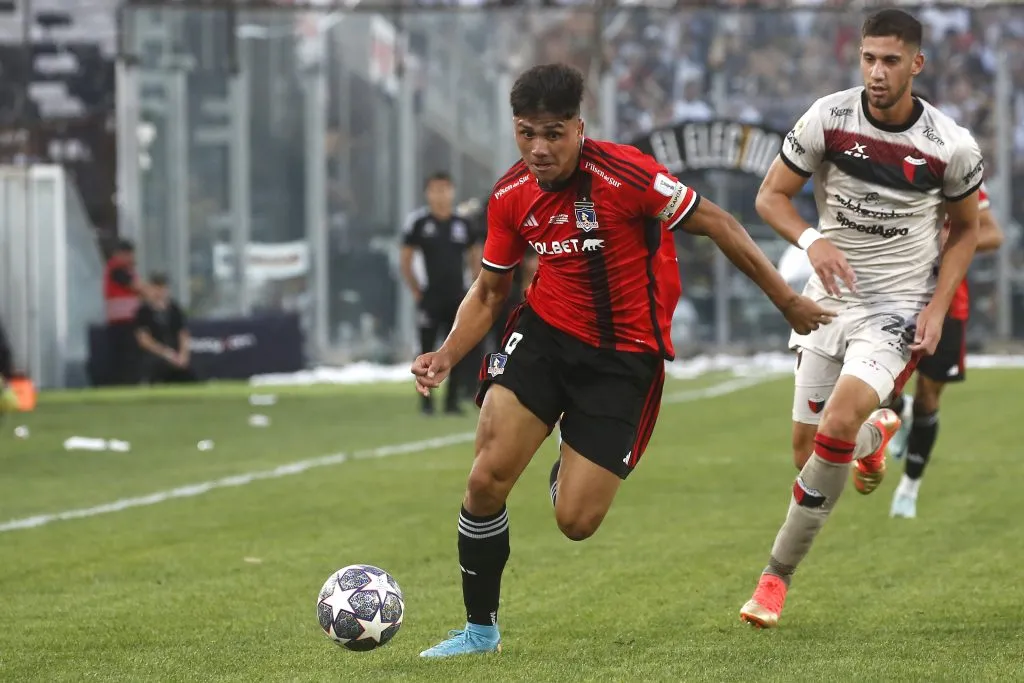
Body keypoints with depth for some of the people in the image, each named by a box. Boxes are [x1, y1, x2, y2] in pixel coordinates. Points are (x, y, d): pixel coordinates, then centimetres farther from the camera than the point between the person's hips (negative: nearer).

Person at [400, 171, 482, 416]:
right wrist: (417, 292, -2)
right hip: (431, 299, -3)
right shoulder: (419, 222, -5)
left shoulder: (463, 224, 7)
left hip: (458, 298, 3)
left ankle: (452, 400, 12)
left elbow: (475, 258, 17)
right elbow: (406, 262, 0)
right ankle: (426, 400, 8)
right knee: (428, 350, 1)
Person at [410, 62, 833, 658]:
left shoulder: (624, 173, -21)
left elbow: (718, 225, -12)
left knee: (576, 522, -7)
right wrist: (446, 356, -6)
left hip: (625, 356, -4)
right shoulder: (512, 196, -4)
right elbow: (490, 291, 10)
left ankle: (575, 467, 33)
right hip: (544, 333, 4)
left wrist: (789, 303, -9)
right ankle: (481, 629, 5)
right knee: (487, 479, -14)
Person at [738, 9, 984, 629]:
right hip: (831, 298, 3)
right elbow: (771, 195, -1)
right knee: (808, 448, 6)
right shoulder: (828, 119, -10)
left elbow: (966, 229, 6)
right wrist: (812, 240, -21)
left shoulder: (952, 147, -11)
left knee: (836, 427, -24)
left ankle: (778, 576, -10)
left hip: (899, 309, -3)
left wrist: (937, 306, -6)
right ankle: (876, 433, 45)